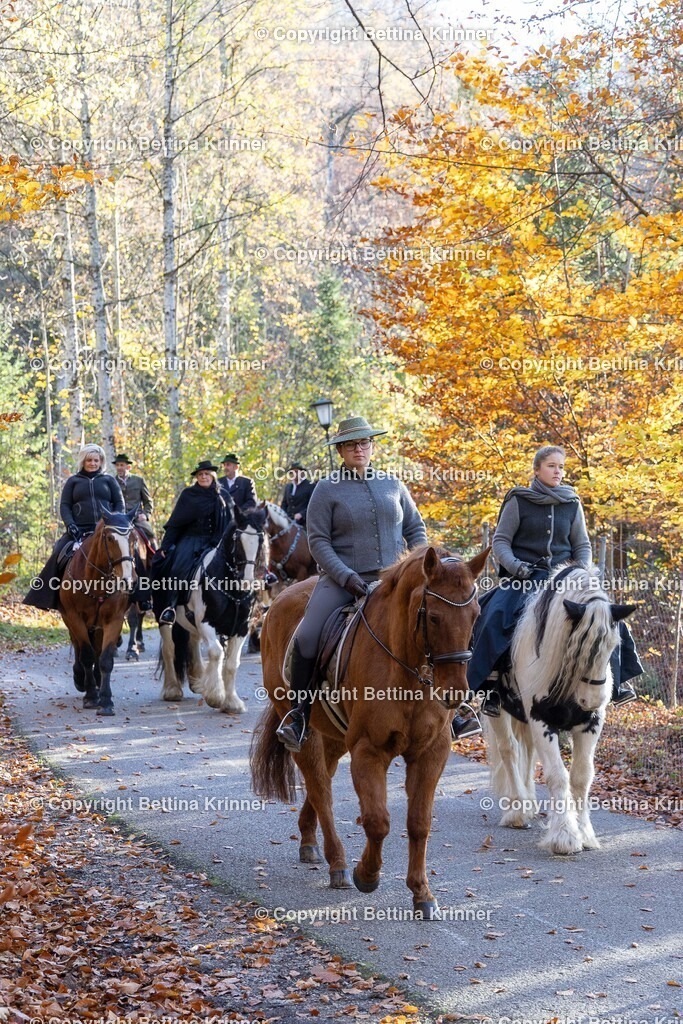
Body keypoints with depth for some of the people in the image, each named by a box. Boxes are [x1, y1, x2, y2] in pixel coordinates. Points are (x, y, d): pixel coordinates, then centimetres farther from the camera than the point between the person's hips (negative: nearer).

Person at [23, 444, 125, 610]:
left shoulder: (109, 480, 17)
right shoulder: (73, 481, 16)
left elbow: (120, 504, 13)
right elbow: (65, 506, 9)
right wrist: (70, 525, -9)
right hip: (80, 531, 0)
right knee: (58, 556, -19)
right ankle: (45, 598, -13)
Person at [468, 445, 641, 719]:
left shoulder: (572, 505, 10)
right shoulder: (518, 501, 0)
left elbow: (582, 545, 15)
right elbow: (500, 542, 0)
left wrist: (582, 572, -5)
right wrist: (516, 568, -17)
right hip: (523, 578, -3)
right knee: (497, 617, -30)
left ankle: (616, 680, 2)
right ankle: (491, 685, -24)